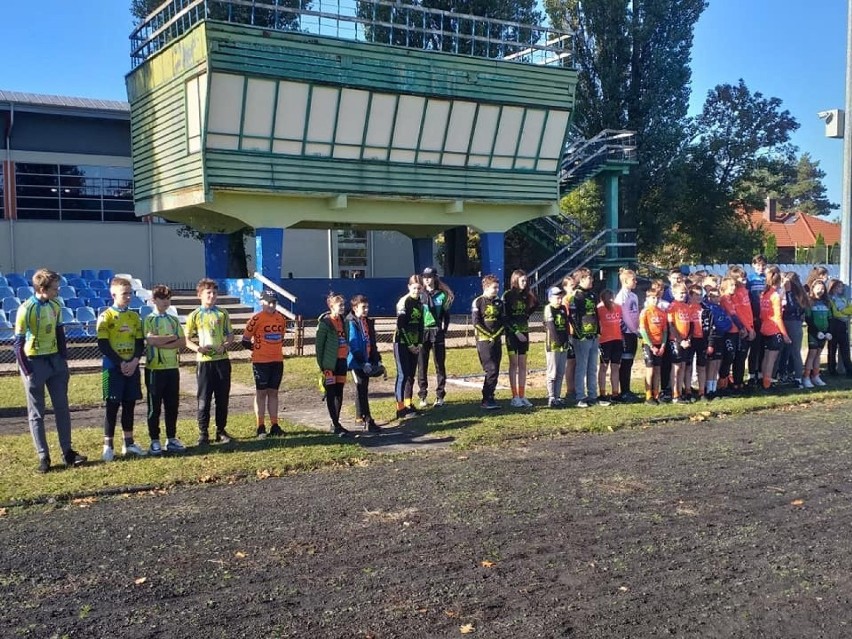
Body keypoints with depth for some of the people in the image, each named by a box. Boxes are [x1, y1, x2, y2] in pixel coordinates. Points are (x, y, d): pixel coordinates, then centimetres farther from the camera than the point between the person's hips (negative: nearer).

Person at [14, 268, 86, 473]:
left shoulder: (55, 306, 2)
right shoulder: (26, 309, -16)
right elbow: (18, 343, -13)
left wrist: (64, 359, 7)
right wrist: (26, 371, -14)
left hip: (55, 360, 6)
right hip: (34, 363, -6)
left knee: (62, 408, 8)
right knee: (36, 413, 4)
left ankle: (67, 452, 16)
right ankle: (43, 457, 9)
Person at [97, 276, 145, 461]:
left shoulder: (135, 317, 9)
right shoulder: (106, 316, -6)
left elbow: (140, 343, 7)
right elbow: (103, 345, -11)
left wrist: (134, 362, -10)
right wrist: (121, 363, -17)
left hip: (132, 367, 5)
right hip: (113, 367, -5)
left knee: (129, 405, 10)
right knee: (112, 406, -2)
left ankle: (128, 444, 19)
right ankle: (108, 446, 5)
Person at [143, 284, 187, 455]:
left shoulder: (174, 320, 11)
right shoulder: (148, 320, -2)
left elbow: (182, 342, 1)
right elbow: (151, 340, -18)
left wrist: (162, 343, -12)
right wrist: (172, 337, -7)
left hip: (172, 367, 4)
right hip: (155, 368, -4)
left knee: (172, 405, 8)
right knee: (154, 406, 2)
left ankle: (172, 439, 17)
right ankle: (155, 441, 9)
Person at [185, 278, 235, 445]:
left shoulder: (222, 313, 7)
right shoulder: (195, 316, 1)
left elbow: (230, 335, 11)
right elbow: (187, 339, 3)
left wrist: (225, 345, -9)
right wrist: (198, 348, -16)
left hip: (222, 360, 2)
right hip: (204, 361, -2)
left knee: (223, 397, 7)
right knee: (204, 398, 0)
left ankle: (221, 430, 18)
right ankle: (203, 433, 8)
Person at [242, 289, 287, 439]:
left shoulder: (282, 318, 6)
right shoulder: (256, 318, -11)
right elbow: (245, 340, -6)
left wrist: (275, 349, 11)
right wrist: (258, 348, 4)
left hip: (277, 361, 5)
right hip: (261, 362, -5)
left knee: (273, 393, 11)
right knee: (261, 393, 2)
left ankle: (274, 426, 16)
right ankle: (261, 428, 7)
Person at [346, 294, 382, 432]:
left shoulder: (368, 322, 12)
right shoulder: (351, 323, -12)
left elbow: (372, 343, 16)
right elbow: (354, 345, -18)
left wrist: (377, 360, 11)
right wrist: (363, 363, -21)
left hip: (367, 361, 8)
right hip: (357, 362, -8)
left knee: (363, 389, 16)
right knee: (362, 390, -8)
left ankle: (361, 417, 27)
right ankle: (368, 422, -10)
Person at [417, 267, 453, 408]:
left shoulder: (442, 295, 5)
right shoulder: (419, 295, 6)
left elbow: (446, 315, 9)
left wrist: (444, 331, 0)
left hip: (437, 332, 0)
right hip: (421, 332, 0)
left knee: (440, 364, 3)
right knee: (422, 365, 2)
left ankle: (440, 396, 10)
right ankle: (422, 397, 8)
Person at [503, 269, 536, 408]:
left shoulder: (526, 295, 8)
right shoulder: (508, 295, -7)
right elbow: (506, 317, -11)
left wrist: (526, 316, 10)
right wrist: (516, 331, -16)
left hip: (524, 332, 5)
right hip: (512, 332, -5)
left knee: (523, 365, 5)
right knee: (514, 364, -2)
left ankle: (522, 396, 9)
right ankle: (515, 397, 1)